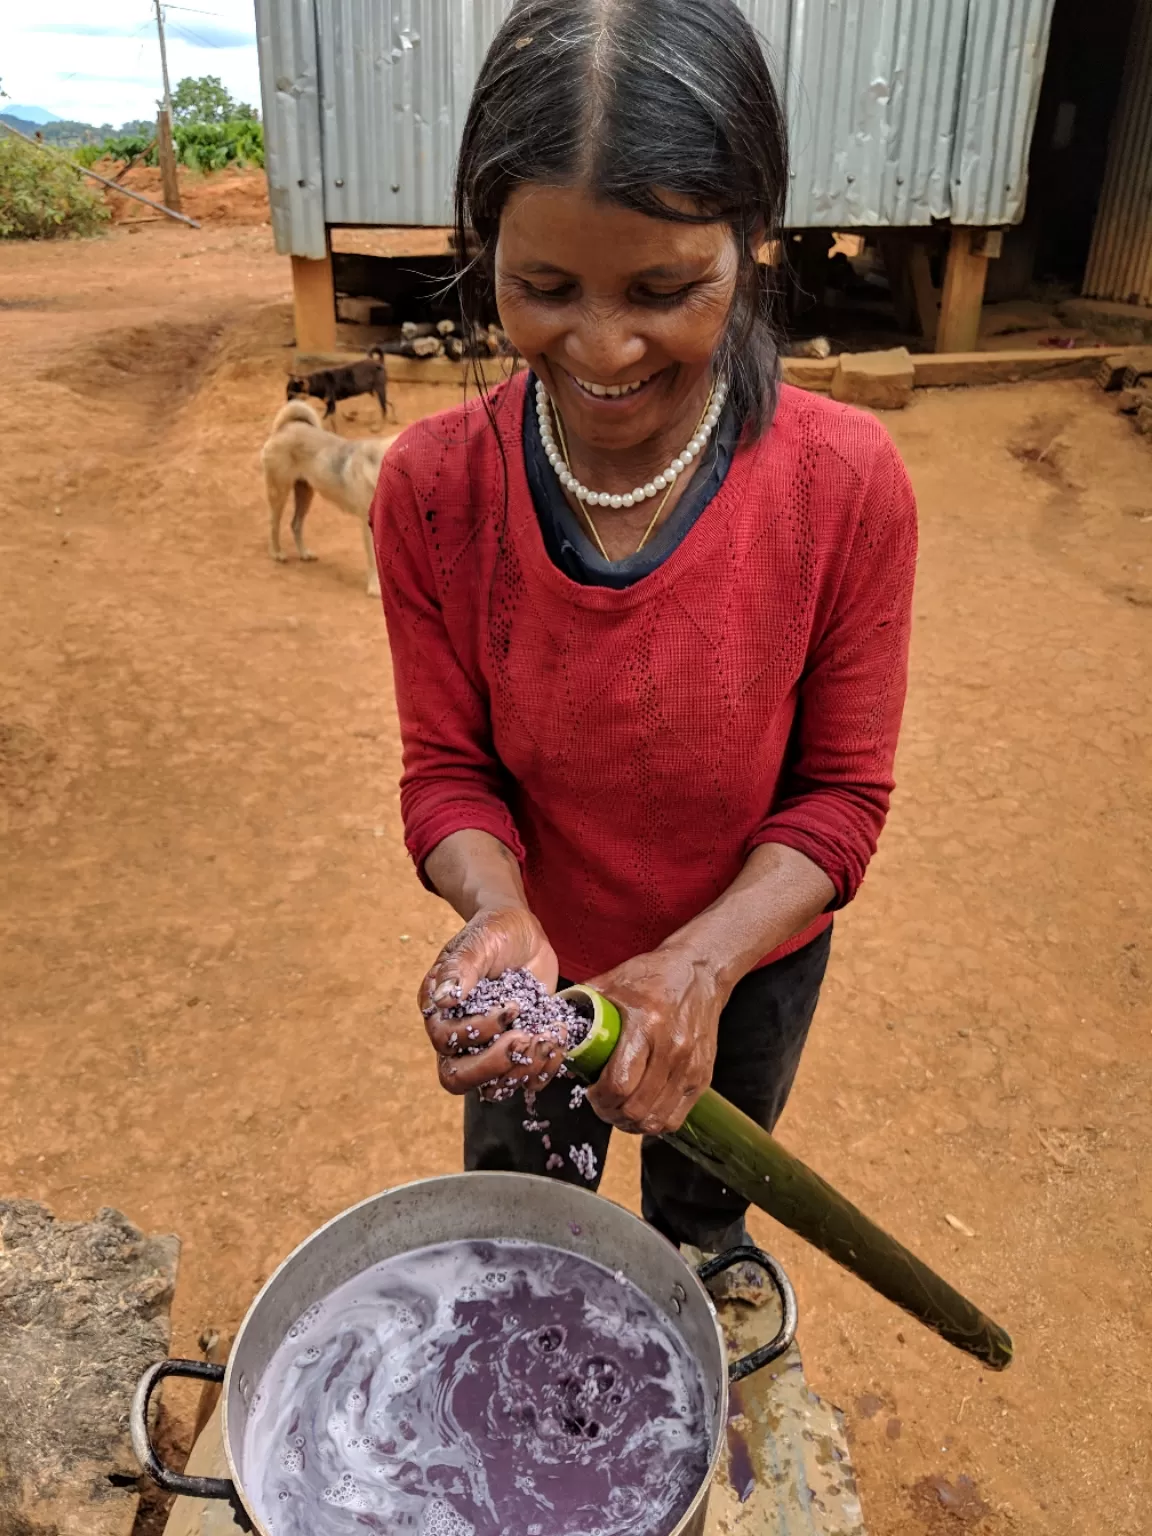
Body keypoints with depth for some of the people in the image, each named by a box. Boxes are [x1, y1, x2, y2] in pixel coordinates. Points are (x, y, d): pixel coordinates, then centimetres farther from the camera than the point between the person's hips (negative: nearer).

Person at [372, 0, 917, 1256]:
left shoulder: (850, 488, -25)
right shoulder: (430, 489, -22)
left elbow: (843, 795, -17)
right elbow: (446, 768, -14)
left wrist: (701, 964, -33)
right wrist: (499, 913, -35)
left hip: (750, 965, 0)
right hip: (536, 964, 1)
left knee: (701, 1216, 32)